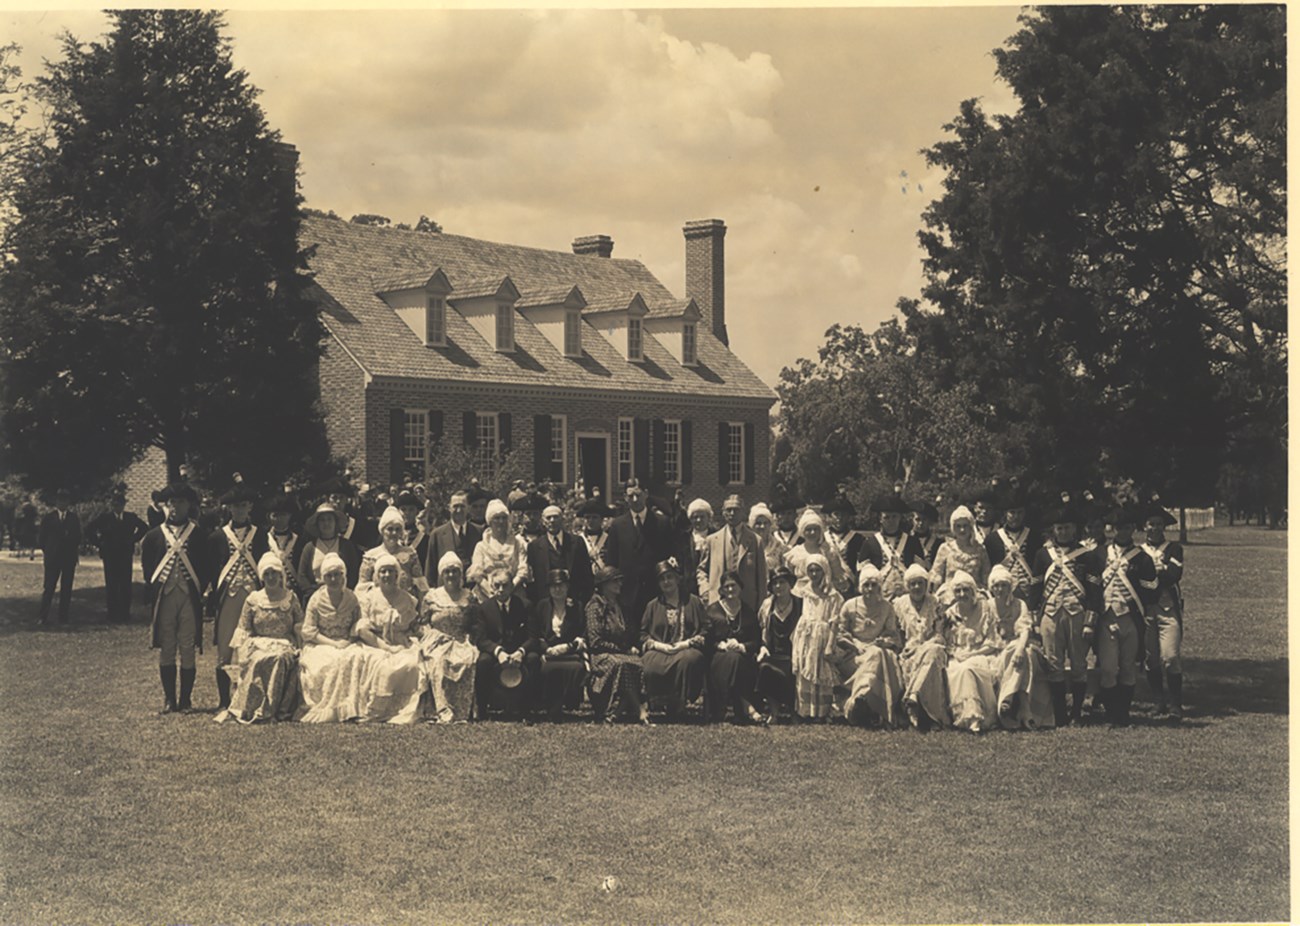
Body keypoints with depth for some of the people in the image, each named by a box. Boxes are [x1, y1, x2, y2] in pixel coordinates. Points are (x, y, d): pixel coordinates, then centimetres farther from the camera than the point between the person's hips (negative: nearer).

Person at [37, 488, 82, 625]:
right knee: (49, 587, -4)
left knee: (66, 588, 1)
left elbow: (77, 537, 9)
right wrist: (45, 550, 2)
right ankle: (43, 616, -1)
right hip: (52, 556, -1)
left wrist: (75, 551, 0)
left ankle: (63, 617, 5)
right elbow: (43, 536, 7)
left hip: (69, 557, 1)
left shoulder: (74, 518, 8)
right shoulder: (48, 517, 5)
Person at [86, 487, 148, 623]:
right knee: (111, 586, 0)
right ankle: (113, 615, 4)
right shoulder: (105, 518, -1)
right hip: (110, 556, -1)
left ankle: (125, 615, 5)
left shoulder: (131, 517, 4)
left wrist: (134, 539, 9)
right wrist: (99, 543, -2)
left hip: (126, 556, 1)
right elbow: (89, 530, 2)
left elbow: (144, 528, 18)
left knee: (126, 586, 0)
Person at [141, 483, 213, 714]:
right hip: (163, 597, 1)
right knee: (165, 650, 3)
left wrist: (201, 590, -2)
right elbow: (146, 565, 12)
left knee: (188, 650, -1)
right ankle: (169, 700, 11)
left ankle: (185, 700, 8)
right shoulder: (154, 536, 8)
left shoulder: (199, 535, 6)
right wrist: (153, 588, 2)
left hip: (189, 597, -1)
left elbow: (207, 566, 6)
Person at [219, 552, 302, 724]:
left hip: (284, 646, 0)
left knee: (280, 658, -36)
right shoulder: (253, 600, 11)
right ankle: (248, 709, -32)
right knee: (257, 660, -35)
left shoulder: (291, 599, 12)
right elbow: (243, 631, 8)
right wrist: (239, 654, -6)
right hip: (258, 645, 0)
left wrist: (296, 648, -7)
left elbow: (301, 628, 10)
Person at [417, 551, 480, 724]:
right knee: (438, 661, -35)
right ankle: (443, 712, -38)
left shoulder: (468, 598, 16)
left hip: (462, 643, 0)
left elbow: (474, 625, 13)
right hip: (437, 642, 0)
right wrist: (431, 635, -7)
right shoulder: (431, 597, 15)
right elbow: (423, 624, 12)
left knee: (467, 661, -34)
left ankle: (461, 714, -34)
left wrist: (468, 639, -5)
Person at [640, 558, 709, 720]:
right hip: (659, 650, 1)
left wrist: (687, 643, -8)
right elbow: (643, 634, 15)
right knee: (651, 666, -36)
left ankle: (679, 705, -29)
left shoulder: (694, 602, 17)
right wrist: (659, 645, -5)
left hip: (688, 648, -1)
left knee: (687, 660, -40)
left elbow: (705, 631, 8)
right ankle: (659, 706, -21)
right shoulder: (653, 606, 23)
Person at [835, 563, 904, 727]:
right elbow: (841, 634, 6)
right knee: (875, 658, -34)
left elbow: (893, 635, 13)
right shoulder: (850, 606, 5)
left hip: (878, 650, 1)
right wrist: (857, 646, -10)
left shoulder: (887, 607, 10)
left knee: (878, 655, -35)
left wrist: (883, 642, -10)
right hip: (853, 655, -1)